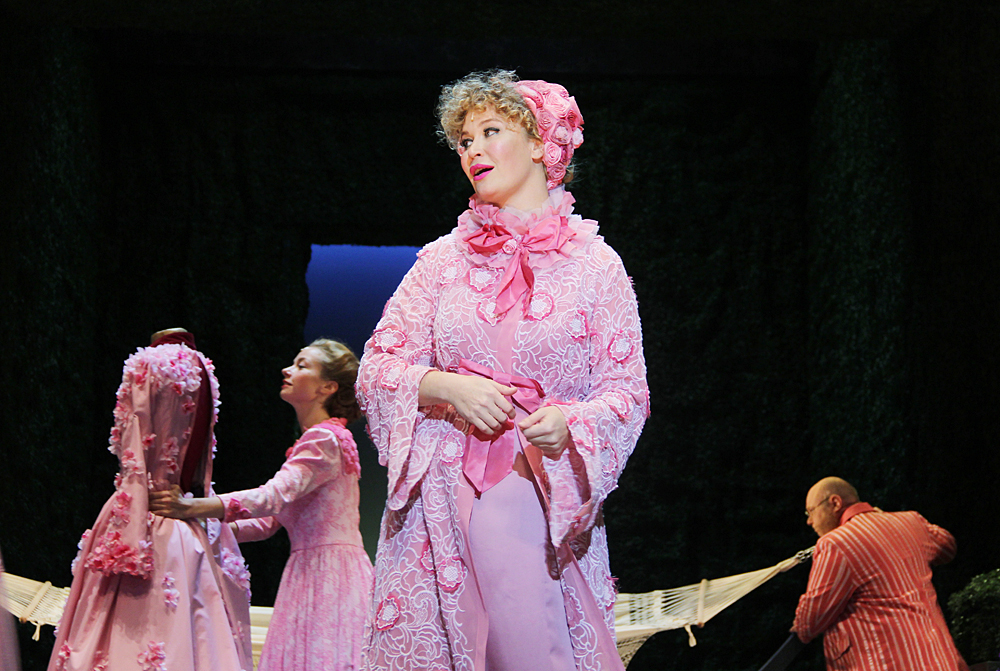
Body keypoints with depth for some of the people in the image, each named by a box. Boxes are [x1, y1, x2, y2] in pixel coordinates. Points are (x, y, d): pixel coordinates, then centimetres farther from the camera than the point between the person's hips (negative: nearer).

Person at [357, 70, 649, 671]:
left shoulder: (594, 262, 4)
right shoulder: (444, 259, 10)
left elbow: (628, 389, 2)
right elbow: (376, 369, 8)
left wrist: (569, 422, -18)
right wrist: (445, 386, -12)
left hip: (541, 491, -2)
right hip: (440, 491, 2)